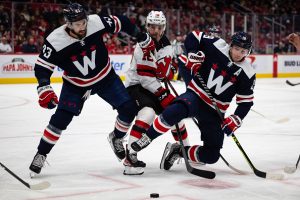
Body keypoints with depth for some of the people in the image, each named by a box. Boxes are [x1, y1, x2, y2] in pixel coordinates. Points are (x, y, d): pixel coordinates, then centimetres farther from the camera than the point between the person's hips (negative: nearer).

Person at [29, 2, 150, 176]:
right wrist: (44, 88, -35)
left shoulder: (97, 22, -25)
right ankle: (41, 155, 7)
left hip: (105, 77, 2)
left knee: (129, 109, -6)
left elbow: (121, 22, -7)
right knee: (61, 119, -12)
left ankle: (116, 138, 23)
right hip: (75, 85, -2)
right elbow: (42, 66, -19)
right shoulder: (56, 41, -28)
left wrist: (142, 38, -5)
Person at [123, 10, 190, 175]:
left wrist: (166, 68, -30)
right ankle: (130, 156, -36)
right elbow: (145, 78, -23)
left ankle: (185, 148, 33)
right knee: (148, 112, -32)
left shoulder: (166, 46, 1)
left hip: (155, 87, 8)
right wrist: (163, 95, -23)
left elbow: (168, 75, -9)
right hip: (135, 86, -8)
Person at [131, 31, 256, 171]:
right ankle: (147, 138, -22)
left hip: (214, 111, 3)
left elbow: (246, 101, 1)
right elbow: (193, 36, 1)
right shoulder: (217, 46, -10)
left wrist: (235, 120, -11)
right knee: (176, 110, -39)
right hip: (195, 95, -3)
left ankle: (178, 150, 17)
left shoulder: (247, 73, -5)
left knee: (211, 155, -4)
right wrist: (193, 55, -13)